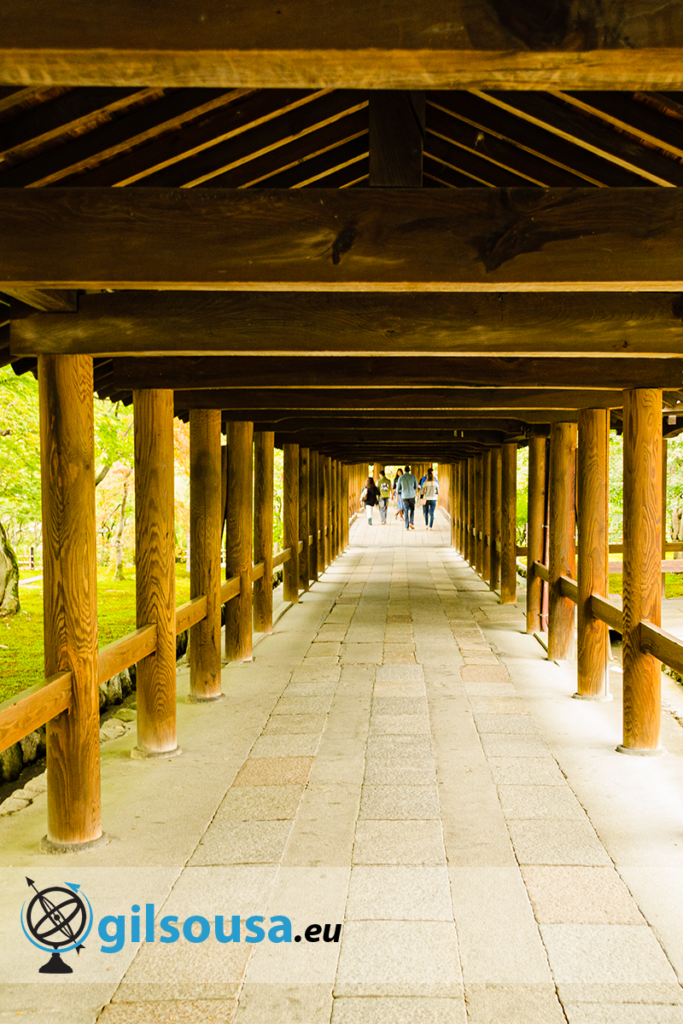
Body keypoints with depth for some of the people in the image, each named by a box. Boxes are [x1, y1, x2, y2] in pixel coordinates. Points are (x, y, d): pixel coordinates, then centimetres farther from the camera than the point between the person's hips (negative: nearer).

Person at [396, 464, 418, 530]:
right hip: (412, 495, 0)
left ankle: (407, 527, 0)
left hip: (404, 496, 0)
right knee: (412, 509, 16)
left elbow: (398, 488, 4)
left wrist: (397, 496, 18)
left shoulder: (401, 478, -1)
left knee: (406, 511, 3)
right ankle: (411, 523, -1)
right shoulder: (413, 477, -2)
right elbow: (416, 485, 14)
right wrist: (416, 490, 38)